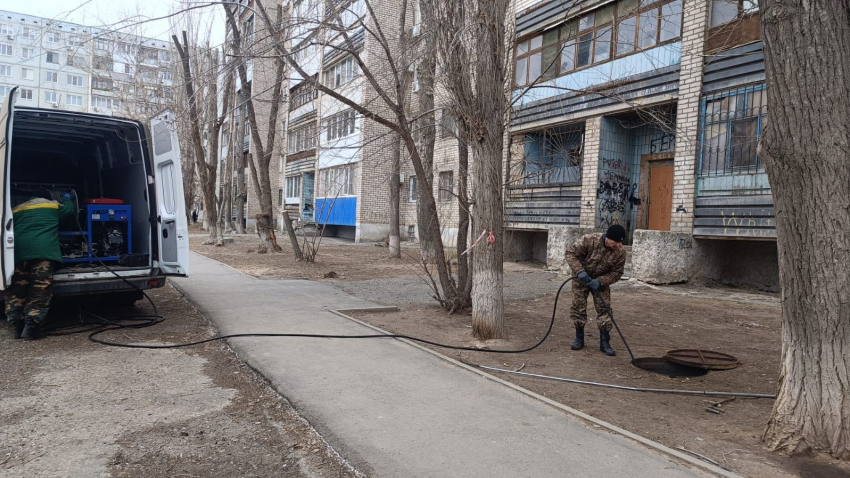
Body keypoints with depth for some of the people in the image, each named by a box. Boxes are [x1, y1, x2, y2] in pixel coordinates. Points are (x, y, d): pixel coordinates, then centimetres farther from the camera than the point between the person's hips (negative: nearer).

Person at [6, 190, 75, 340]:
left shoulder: (17, 209, 30)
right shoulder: (54, 205, 24)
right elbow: (70, 208, 42)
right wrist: (66, 199, 62)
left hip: (19, 251, 3)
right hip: (43, 250, -3)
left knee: (16, 291, 9)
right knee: (40, 289, -5)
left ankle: (18, 326, 7)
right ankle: (31, 327, -14)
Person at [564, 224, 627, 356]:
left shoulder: (620, 252, -21)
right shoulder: (589, 240, -31)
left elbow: (616, 273, -12)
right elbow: (571, 253, -23)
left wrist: (600, 281, -29)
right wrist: (579, 271, -35)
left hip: (601, 281, 2)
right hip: (581, 278, -1)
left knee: (604, 309, -4)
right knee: (578, 307, 2)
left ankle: (605, 343, 5)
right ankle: (579, 339, 18)